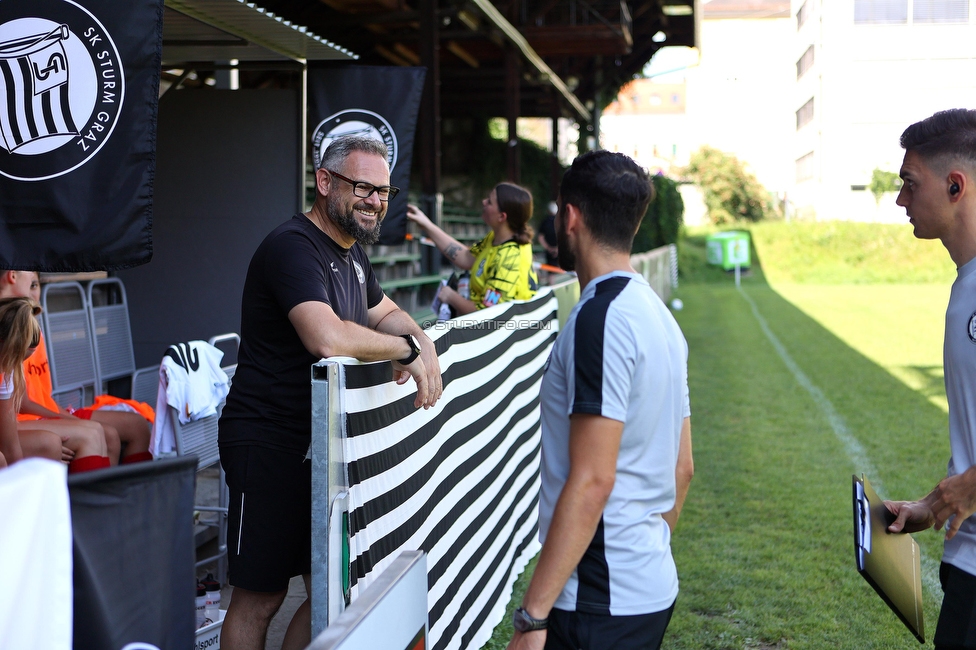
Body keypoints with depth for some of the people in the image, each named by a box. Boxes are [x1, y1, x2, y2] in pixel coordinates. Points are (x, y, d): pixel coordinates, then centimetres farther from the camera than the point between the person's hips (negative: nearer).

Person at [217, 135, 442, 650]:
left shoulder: (351, 250, 13)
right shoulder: (293, 248, -19)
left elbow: (384, 314, 23)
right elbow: (327, 338, -34)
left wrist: (423, 345, -1)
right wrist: (407, 349, -20)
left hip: (324, 443, 9)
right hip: (268, 446, -9)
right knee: (259, 599, 1)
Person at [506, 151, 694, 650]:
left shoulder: (601, 317, -17)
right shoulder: (657, 313, 12)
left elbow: (592, 480, -23)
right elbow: (681, 467, 16)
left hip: (603, 604, -9)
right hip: (654, 587, 9)